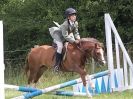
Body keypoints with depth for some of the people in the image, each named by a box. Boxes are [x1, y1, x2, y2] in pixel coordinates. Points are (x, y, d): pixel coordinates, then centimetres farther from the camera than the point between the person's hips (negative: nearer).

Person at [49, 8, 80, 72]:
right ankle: (57, 65, -27)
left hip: (68, 36, 8)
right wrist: (74, 41, -38)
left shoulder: (76, 23, -12)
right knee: (60, 46, -29)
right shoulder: (65, 24, -33)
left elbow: (76, 33, -2)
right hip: (58, 36, -8)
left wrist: (78, 39, -21)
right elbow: (65, 36, -34)